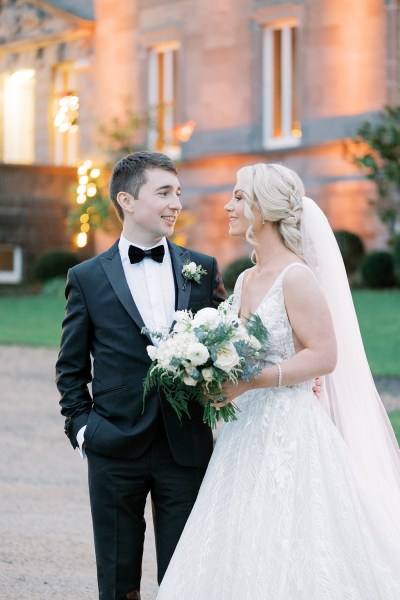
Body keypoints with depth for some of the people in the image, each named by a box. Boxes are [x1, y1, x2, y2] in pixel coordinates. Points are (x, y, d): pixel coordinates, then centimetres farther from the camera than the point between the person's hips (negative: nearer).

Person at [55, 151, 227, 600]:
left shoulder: (203, 269, 7)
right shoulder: (87, 278, 3)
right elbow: (71, 366, 8)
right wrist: (80, 425, -2)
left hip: (186, 447, 1)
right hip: (116, 450, -1)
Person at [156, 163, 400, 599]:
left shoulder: (297, 277, -12)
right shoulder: (245, 279, 14)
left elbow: (324, 355, -18)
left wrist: (250, 381, -22)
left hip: (289, 430, -8)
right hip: (247, 431, 8)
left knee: (285, 557, -4)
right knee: (242, 560, 9)